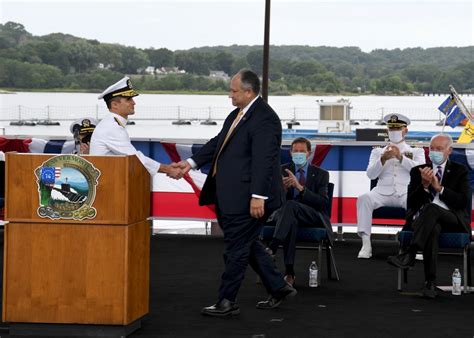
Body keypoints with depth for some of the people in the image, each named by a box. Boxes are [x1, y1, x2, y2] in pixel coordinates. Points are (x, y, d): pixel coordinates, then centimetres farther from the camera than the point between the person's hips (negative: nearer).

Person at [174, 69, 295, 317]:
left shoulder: (264, 119, -17)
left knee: (236, 249, 0)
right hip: (232, 198, 10)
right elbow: (217, 143, 20)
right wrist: (192, 162, 11)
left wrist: (258, 196, -26)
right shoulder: (238, 114, 13)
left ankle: (227, 302, 10)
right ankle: (278, 288, 29)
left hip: (248, 199, -10)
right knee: (247, 245, 18)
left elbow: (263, 160, -23)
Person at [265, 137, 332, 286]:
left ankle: (272, 248, -49)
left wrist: (300, 187, -19)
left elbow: (323, 203, -7)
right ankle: (289, 272, -43)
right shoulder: (282, 170, 11)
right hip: (287, 214, 1)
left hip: (312, 216, -1)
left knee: (290, 205, -36)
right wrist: (283, 188, -19)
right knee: (291, 220, -39)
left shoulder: (321, 174, 7)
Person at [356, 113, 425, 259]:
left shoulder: (416, 151, 20)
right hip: (383, 191, 1)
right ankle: (366, 244, -33)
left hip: (406, 192, -1)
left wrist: (401, 157, -13)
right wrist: (383, 159, -11)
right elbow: (371, 174, 7)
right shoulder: (378, 151, 23)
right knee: (364, 198, -31)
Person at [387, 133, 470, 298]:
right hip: (422, 219, 1)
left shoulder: (460, 171, 14)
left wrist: (439, 188, -11)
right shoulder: (418, 171, 18)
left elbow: (462, 201, -1)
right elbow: (411, 203, 7)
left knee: (431, 208, -37)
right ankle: (430, 282, -42)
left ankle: (409, 255, -46)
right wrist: (424, 185, -9)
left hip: (452, 220, -1)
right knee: (433, 228, -38)